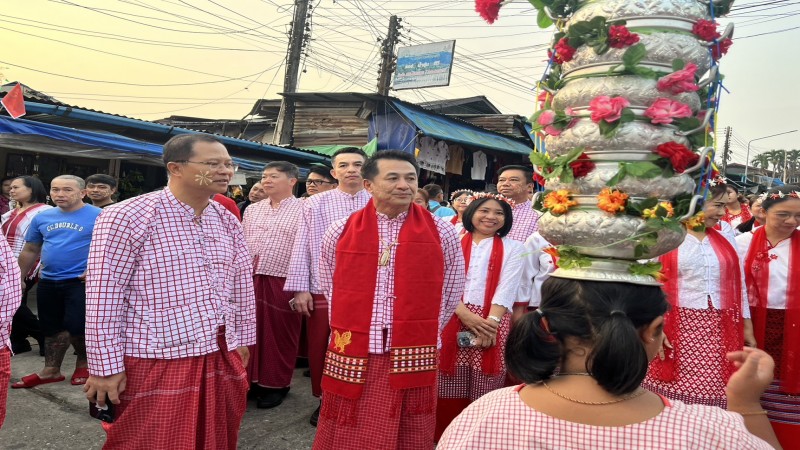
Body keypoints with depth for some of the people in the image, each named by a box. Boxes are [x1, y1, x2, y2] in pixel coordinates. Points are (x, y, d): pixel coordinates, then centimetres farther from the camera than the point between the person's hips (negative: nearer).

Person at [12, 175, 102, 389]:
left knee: (76, 326, -8)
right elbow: (30, 250, 17)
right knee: (51, 328, 15)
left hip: (80, 281, -6)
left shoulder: (99, 216, -10)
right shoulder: (42, 217, 8)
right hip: (47, 282, 6)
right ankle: (51, 370, 29)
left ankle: (83, 363, 19)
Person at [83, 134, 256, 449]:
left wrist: (241, 341, 17)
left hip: (223, 359, 6)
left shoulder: (228, 221, 7)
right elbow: (103, 297, -12)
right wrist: (105, 367, -11)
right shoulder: (127, 217, -12)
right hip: (157, 362, -6)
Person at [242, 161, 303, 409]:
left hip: (283, 283, -5)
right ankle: (251, 379, 27)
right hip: (250, 280, 5)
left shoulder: (303, 210, -4)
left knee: (279, 336, 6)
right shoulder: (252, 210, 13)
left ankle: (276, 385, 22)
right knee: (251, 332, 11)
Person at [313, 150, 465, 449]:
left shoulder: (442, 233, 0)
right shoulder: (339, 233, 2)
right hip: (351, 357, 1)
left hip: (413, 357, 0)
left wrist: (423, 332, 10)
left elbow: (451, 293, 10)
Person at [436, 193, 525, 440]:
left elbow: (507, 289, -1)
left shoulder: (512, 249, 10)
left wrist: (490, 321, -14)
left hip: (493, 324, 0)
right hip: (454, 322, 0)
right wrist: (467, 315, -14)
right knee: (450, 393, 3)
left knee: (484, 396, 2)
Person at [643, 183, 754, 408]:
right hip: (677, 330, -4)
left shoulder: (726, 242, 12)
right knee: (676, 393, 0)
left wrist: (747, 328, 16)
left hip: (719, 332, 4)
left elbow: (739, 286, 17)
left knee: (713, 393, 6)